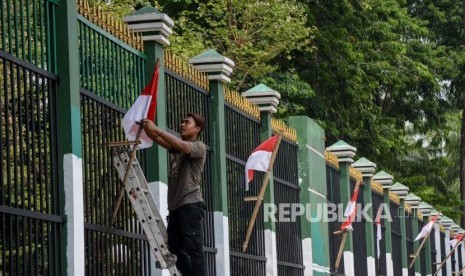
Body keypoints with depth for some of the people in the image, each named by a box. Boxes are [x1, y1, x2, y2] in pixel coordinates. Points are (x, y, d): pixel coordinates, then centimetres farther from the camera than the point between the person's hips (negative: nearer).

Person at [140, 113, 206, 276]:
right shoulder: (176, 147, 22)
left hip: (191, 206, -8)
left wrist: (156, 129, -23)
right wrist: (146, 127, -12)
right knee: (175, 250, 6)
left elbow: (181, 145, -20)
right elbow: (157, 139, 9)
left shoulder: (199, 147, 0)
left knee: (194, 248, -12)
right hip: (175, 207, 8)